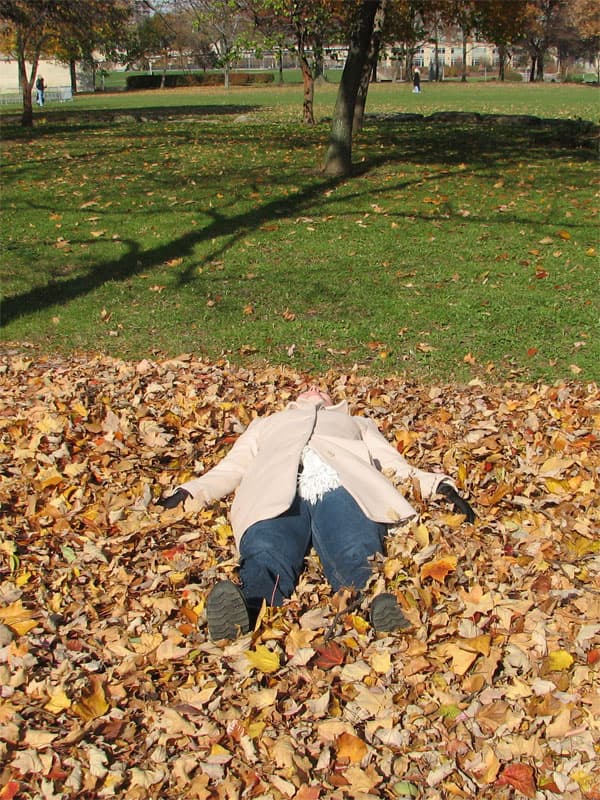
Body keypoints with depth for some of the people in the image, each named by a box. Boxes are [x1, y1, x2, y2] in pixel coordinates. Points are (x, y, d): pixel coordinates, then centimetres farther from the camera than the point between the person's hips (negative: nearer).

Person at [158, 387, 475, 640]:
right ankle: (245, 602, -65)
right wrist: (187, 492, 12)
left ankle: (382, 604, -64)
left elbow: (397, 465, 29)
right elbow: (229, 470, 33)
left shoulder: (359, 423, 45)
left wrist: (437, 484, 8)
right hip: (274, 488, 0)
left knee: (358, 556, -35)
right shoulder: (266, 423, 46)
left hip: (342, 483, 0)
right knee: (265, 556, -36)